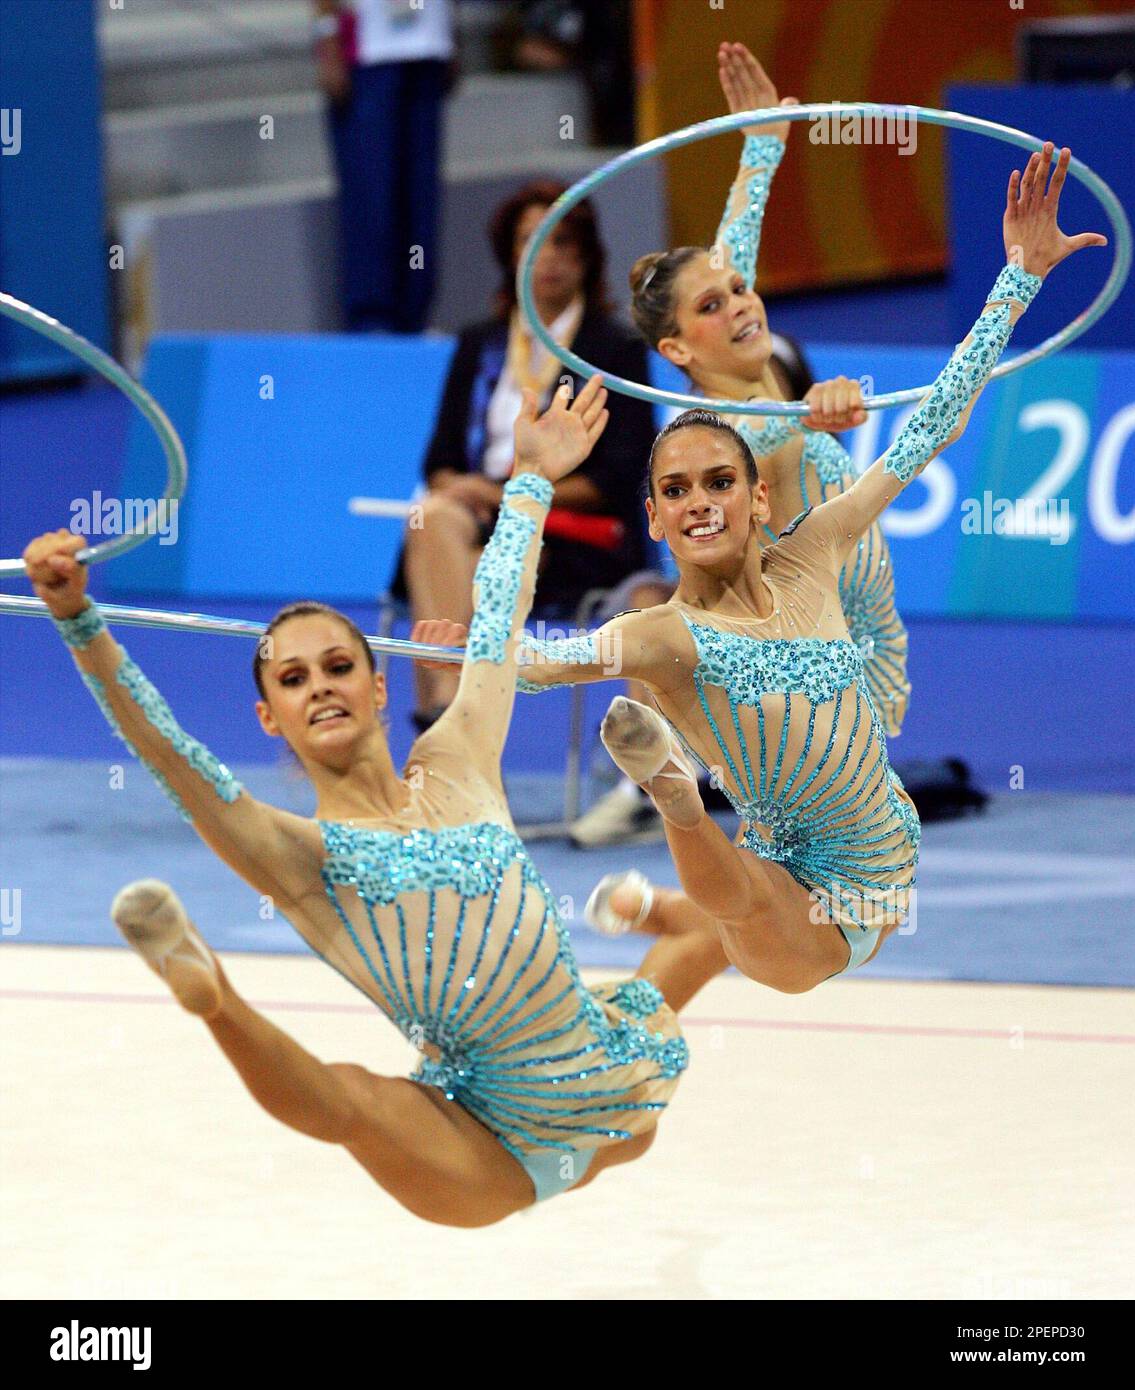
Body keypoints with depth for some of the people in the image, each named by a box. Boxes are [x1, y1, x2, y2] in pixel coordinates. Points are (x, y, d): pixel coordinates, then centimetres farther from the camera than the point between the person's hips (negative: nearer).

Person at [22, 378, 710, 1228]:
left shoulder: (455, 767, 5)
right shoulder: (298, 856, -7)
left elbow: (496, 625, 21)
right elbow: (160, 744, -21)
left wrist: (531, 482, 34)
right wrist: (76, 617, -33)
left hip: (611, 1083, 6)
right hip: (490, 1161, -6)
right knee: (349, 1100, -40)